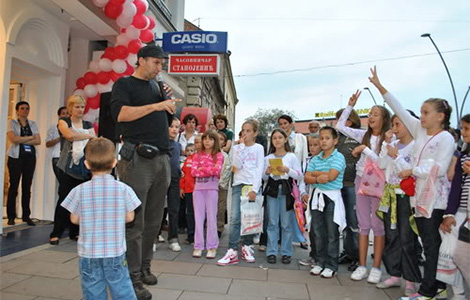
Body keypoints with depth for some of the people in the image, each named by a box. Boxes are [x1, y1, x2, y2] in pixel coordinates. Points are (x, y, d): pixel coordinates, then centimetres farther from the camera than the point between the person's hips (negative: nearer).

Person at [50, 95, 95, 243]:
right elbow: (69, 135, -15)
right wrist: (89, 136, -7)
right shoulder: (63, 122, 6)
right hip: (68, 166, -3)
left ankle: (75, 232, 16)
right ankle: (56, 233, 7)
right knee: (64, 199, -3)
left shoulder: (89, 125, 15)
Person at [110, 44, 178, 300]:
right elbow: (120, 113, -15)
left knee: (153, 221, 11)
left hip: (162, 159, 7)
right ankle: (133, 278, 7)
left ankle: (144, 267, 25)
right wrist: (156, 105, -16)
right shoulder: (124, 84, 2)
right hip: (138, 160, -7)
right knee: (134, 222, -4)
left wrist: (169, 101, 10)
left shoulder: (155, 85, 22)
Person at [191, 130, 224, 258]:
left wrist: (202, 168, -6)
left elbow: (217, 170, -12)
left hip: (212, 188, -3)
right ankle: (198, 246, 11)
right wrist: (210, 171, -7)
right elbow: (193, 172, 0)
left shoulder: (218, 155, 3)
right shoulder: (198, 155, 11)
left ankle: (212, 247, 7)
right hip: (198, 188, 3)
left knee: (211, 217, 1)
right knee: (198, 217, 5)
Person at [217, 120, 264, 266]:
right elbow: (237, 166, -6)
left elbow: (259, 170, -2)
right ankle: (232, 251, -6)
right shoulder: (237, 147, 10)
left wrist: (255, 189, -12)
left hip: (253, 185, -1)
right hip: (238, 184, 1)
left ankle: (247, 247, 19)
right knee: (235, 218, -8)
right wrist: (242, 146, -6)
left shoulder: (258, 148, 6)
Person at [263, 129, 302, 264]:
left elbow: (299, 175, 0)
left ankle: (286, 252, 13)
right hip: (272, 189, 2)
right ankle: (271, 252, 11)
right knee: (272, 223, 4)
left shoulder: (292, 157, 4)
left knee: (286, 223, 2)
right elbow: (264, 178, 11)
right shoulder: (268, 158, 10)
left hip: (286, 190, -2)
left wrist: (287, 170, -15)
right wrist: (267, 172, -10)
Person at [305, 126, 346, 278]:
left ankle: (331, 265, 14)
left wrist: (315, 172, -5)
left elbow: (331, 176, -19)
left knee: (332, 233, 3)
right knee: (318, 232, 12)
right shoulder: (315, 159, 9)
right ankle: (320, 262, 24)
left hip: (332, 197, -5)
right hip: (317, 196, 5)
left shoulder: (338, 157, -6)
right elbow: (307, 178, 2)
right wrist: (317, 179, -19)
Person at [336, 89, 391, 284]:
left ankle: (376, 268, 13)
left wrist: (364, 149, -19)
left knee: (377, 224, 3)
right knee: (363, 224, 8)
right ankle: (362, 266, 15)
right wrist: (350, 106, 5)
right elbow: (340, 126, 7)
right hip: (361, 180, 4)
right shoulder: (364, 135, 5)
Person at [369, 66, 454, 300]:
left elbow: (440, 169, -16)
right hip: (419, 196, 7)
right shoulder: (420, 131, 10)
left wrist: (412, 171, -12)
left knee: (432, 244, 0)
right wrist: (380, 87, 6)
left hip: (435, 199, -7)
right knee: (428, 243, 13)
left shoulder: (446, 138, -8)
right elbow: (400, 111, 8)